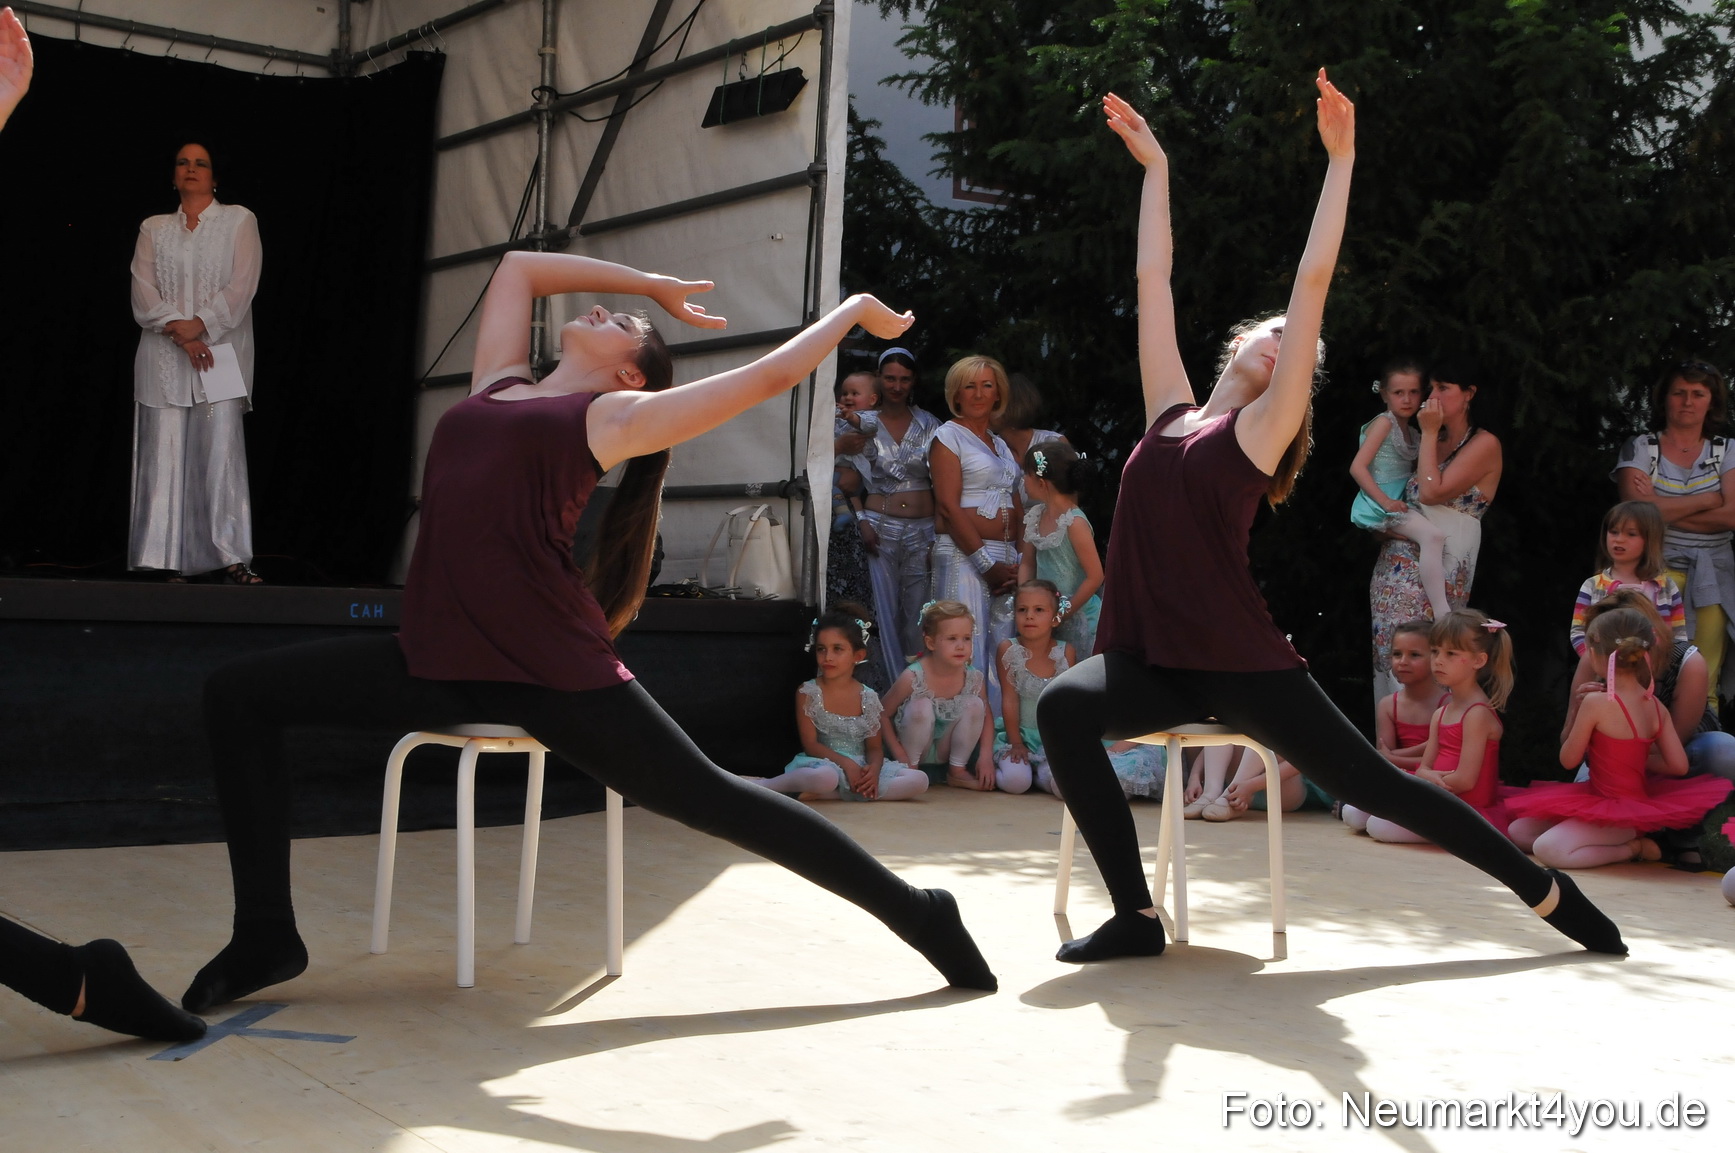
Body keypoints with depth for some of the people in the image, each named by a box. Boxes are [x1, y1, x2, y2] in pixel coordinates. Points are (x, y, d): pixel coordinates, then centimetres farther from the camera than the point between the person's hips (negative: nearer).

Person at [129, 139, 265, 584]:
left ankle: (232, 557, -14)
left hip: (221, 348, -2)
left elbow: (241, 285, -1)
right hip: (164, 358, 2)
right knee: (165, 455, -5)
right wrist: (179, 331, -11)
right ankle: (170, 562, -6)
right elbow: (143, 292, 5)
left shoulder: (239, 220, 11)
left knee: (223, 450, -12)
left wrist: (201, 324, -12)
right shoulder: (154, 228, 17)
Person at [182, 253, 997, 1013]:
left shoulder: (617, 415, 6)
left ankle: (915, 914, 14)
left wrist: (855, 309, 21)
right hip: (437, 661, 6)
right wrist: (654, 284, 37)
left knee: (713, 799, -1)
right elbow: (520, 265, 35)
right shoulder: (497, 385, 23)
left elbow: (768, 376, 9)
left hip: (552, 672, -6)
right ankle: (266, 937, 5)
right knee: (240, 694, -2)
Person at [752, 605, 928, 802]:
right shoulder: (808, 693, -1)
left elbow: (874, 748, 6)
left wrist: (873, 768, -17)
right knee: (825, 777, -43)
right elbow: (811, 745, -7)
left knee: (919, 780, -19)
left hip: (860, 767, 5)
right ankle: (765, 785, -20)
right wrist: (846, 763, -19)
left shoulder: (869, 697, 7)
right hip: (825, 763, -5)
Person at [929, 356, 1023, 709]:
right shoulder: (948, 436, 0)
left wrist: (1019, 562, 2)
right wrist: (986, 564, -15)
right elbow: (949, 506, -10)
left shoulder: (1001, 445, 21)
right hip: (963, 555, -7)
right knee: (967, 652, -10)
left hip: (1005, 557, 7)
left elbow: (1016, 510, 18)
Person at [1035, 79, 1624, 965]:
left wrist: (1340, 158, -2)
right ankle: (1136, 916, -19)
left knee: (1377, 786, 2)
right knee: (1062, 708, -27)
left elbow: (1313, 280, -2)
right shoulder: (1170, 413, 13)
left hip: (1240, 662, -3)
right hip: (1152, 659, 3)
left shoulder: (1262, 428, 2)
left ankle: (1549, 894, 22)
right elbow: (1152, 276, 17)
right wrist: (1154, 166, 21)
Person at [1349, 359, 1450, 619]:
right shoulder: (1384, 423, -8)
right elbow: (1357, 467, -16)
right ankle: (1442, 615, -33)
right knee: (1433, 536, -28)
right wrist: (1386, 502, -22)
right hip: (1381, 505, -9)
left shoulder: (1413, 434, 16)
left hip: (1402, 503, 9)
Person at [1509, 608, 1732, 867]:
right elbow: (1678, 766, 0)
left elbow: (1569, 760, -11)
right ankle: (1630, 837, 2)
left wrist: (1576, 713, 2)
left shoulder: (1596, 703, -20)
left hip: (1618, 813, -8)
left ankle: (1633, 848, -8)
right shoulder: (1656, 706, 0)